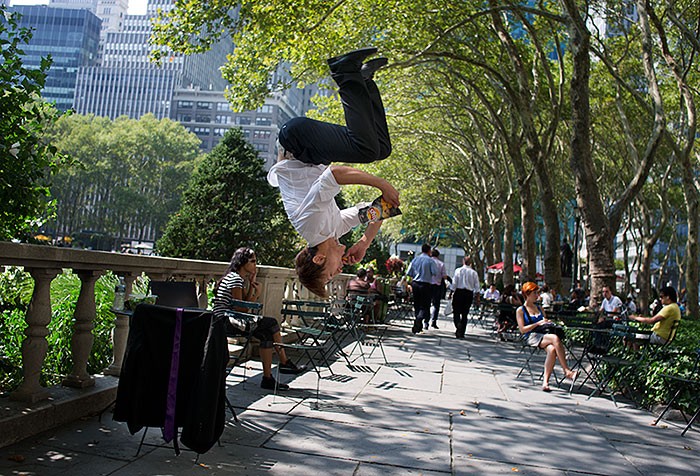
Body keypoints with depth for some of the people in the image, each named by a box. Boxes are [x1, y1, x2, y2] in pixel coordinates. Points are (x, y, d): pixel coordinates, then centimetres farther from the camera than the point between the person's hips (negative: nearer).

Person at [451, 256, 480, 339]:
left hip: (459, 292, -2)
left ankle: (458, 325, -26)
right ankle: (461, 333, 11)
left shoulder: (458, 270, -4)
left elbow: (454, 284, -7)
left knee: (456, 312, 3)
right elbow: (477, 287, 1)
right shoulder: (474, 272, 2)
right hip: (469, 293, 2)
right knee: (465, 314, 9)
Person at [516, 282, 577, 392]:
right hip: (531, 337, -5)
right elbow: (522, 329, -4)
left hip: (543, 336, 5)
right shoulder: (520, 310, 7)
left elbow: (545, 321, 27)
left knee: (552, 349, -32)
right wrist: (538, 323, -10)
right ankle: (567, 371, -31)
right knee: (555, 338, -33)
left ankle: (545, 382, -33)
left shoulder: (539, 308, 25)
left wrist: (548, 323, 3)